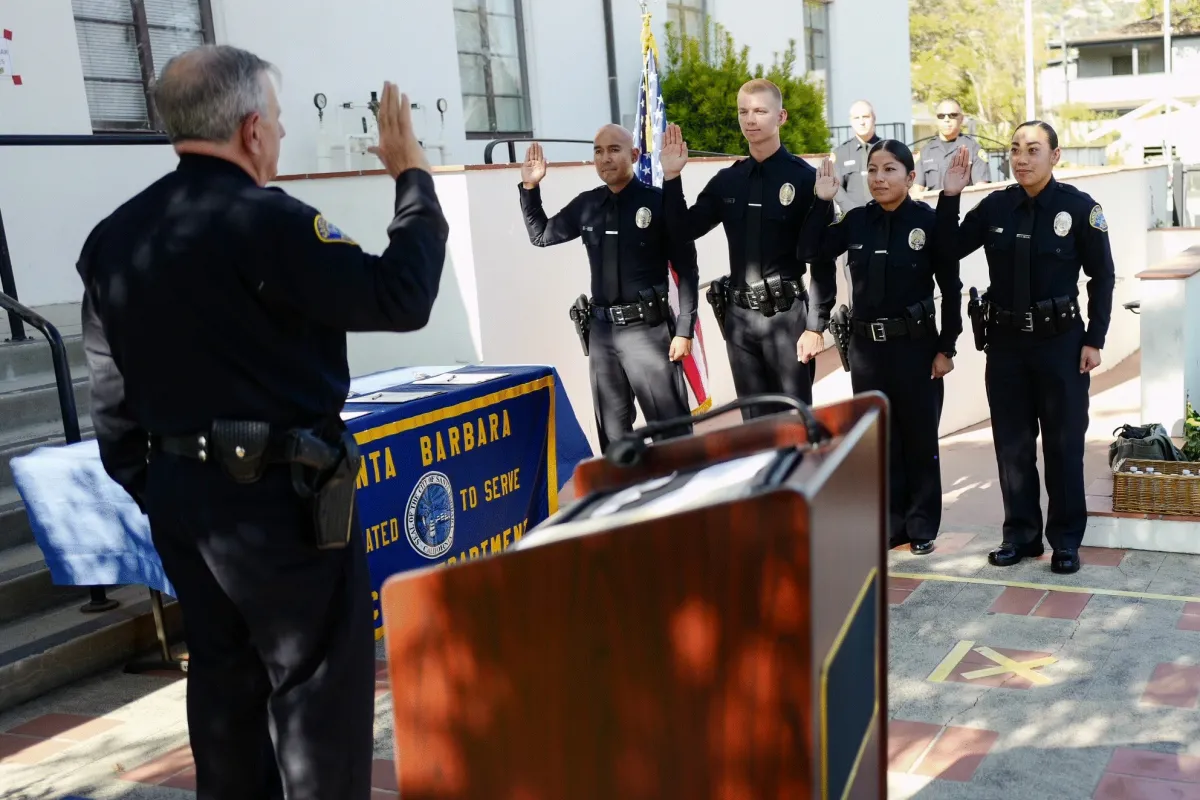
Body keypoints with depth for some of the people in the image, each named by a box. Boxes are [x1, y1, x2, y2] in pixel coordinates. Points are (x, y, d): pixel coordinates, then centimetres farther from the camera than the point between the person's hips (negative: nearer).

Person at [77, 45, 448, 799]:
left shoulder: (113, 237, 6)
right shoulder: (266, 221, -18)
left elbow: (111, 390, 10)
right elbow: (401, 297, -16)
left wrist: (148, 485, 19)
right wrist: (414, 178, -5)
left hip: (179, 492, 8)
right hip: (280, 493, -8)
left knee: (225, 672, 19)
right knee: (317, 680, 4)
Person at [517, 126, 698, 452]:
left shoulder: (661, 202, -6)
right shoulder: (587, 205, 8)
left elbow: (686, 270, -5)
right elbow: (541, 236, 22)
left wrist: (684, 330, -10)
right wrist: (530, 187, 9)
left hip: (648, 329, -5)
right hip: (602, 330, 5)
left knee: (671, 428, -2)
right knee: (612, 433, 14)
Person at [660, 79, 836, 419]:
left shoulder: (804, 177, -7)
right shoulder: (727, 180, 7)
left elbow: (823, 258, -8)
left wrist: (817, 324, -12)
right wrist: (671, 178, -2)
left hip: (787, 314, -5)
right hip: (739, 317, 5)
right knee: (753, 420, 13)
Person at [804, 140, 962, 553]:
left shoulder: (930, 221, -7)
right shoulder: (856, 220, 3)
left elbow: (951, 289, -4)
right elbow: (812, 251, 3)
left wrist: (946, 347, -7)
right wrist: (821, 201, -5)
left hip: (915, 346, -3)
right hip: (866, 346, 4)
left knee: (919, 438, 7)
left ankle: (922, 526, 19)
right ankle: (890, 523, 23)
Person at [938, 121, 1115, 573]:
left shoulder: (1079, 207, -7)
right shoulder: (994, 207, 1)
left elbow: (1102, 278, -2)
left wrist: (1094, 340, -5)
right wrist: (949, 196, -7)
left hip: (1060, 341, -3)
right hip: (1006, 341, 3)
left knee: (1063, 445, 6)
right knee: (1012, 445, 10)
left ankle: (1066, 540, 18)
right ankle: (1021, 534, 22)